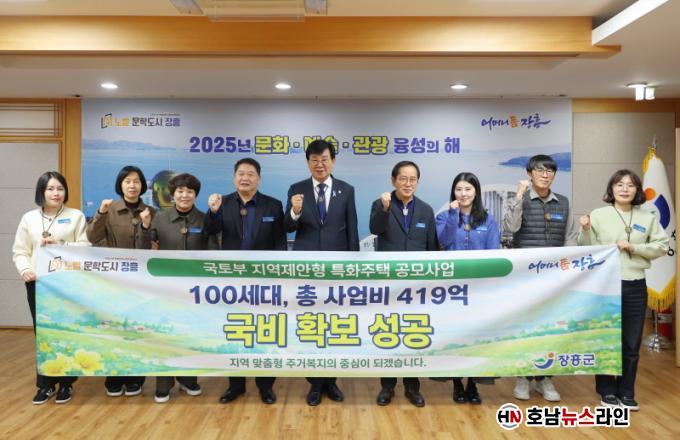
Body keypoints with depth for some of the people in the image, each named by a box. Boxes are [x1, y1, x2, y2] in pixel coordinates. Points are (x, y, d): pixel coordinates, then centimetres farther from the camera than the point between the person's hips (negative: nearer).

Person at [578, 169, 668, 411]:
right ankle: (607, 391, 22)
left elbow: (662, 245, 4)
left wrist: (634, 248, -9)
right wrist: (585, 231, -19)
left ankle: (626, 392, 24)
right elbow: (587, 250, -2)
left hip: (636, 287, 2)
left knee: (632, 343, 9)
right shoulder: (598, 215, -3)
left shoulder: (647, 218, 4)